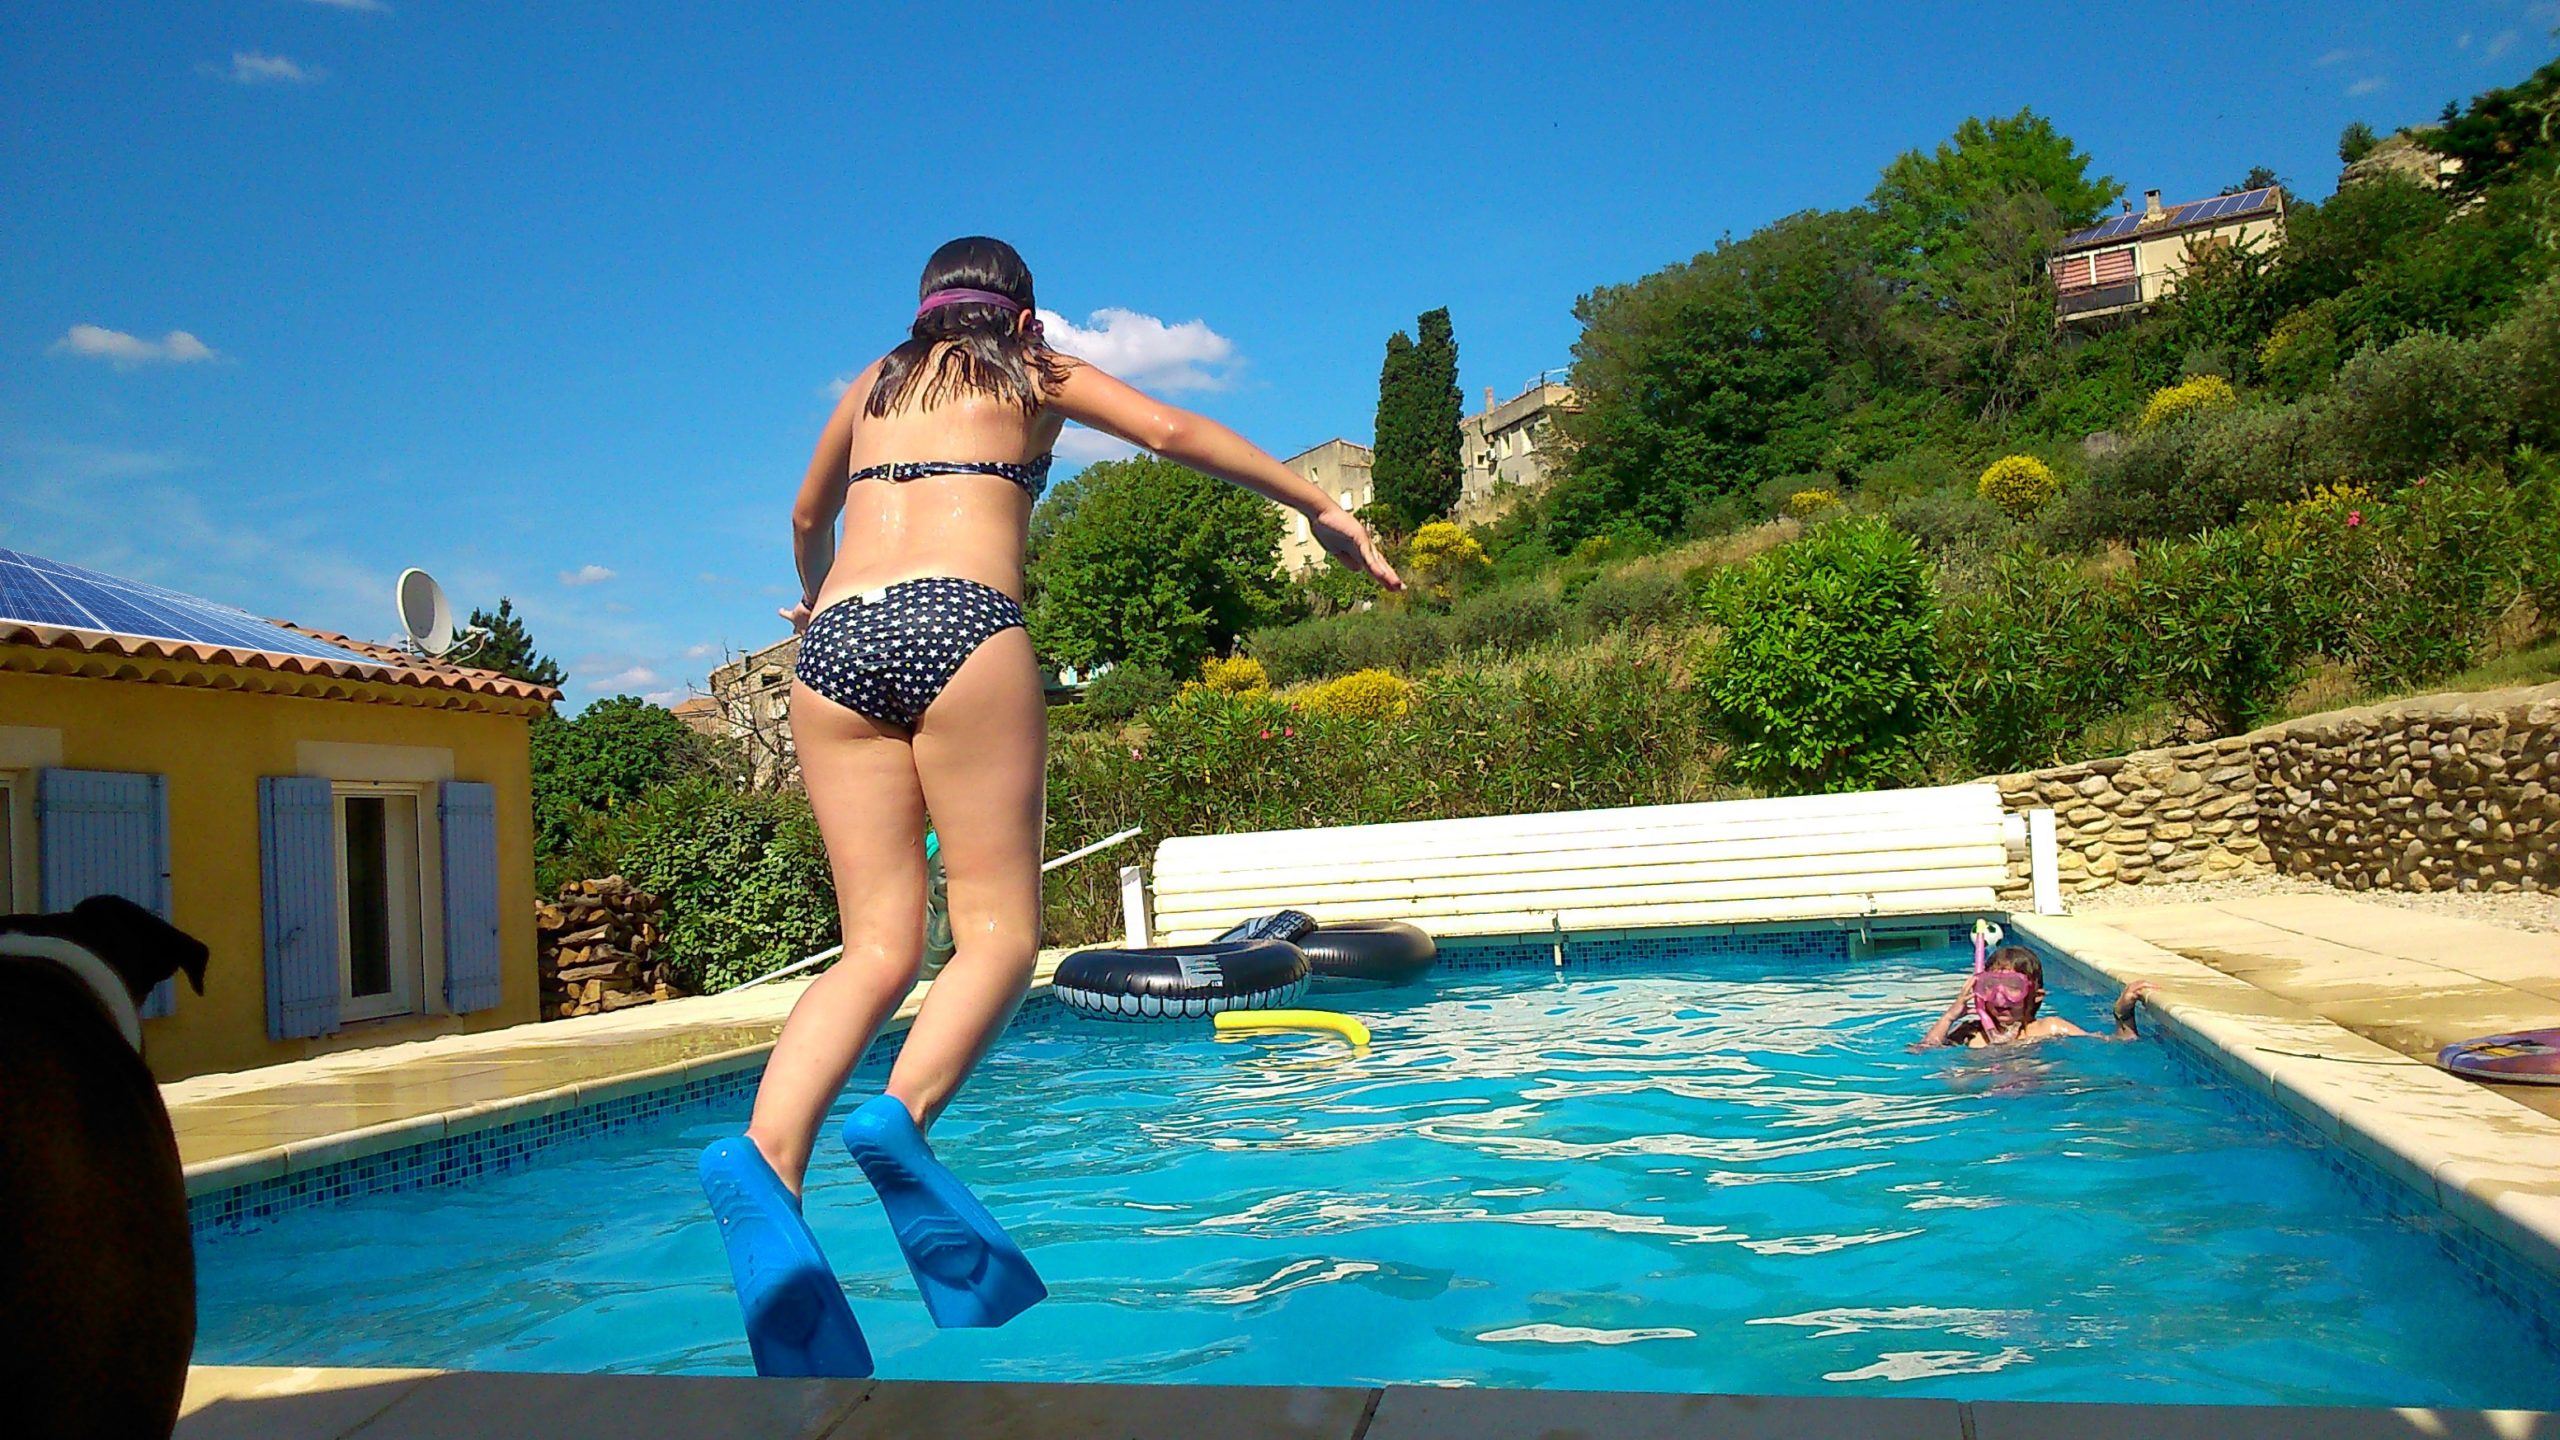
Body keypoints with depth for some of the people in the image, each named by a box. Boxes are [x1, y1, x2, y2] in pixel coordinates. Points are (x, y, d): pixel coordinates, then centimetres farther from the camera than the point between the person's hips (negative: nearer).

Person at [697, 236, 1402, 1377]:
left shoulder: (874, 384, 30)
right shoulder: (1034, 376, 21)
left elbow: (807, 520, 42)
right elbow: (1174, 433, 14)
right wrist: (1321, 508, 20)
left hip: (836, 641, 4)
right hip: (959, 623, -4)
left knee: (879, 944, -2)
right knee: (999, 930, -4)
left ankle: (766, 1155, -25)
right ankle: (901, 1119, -30)